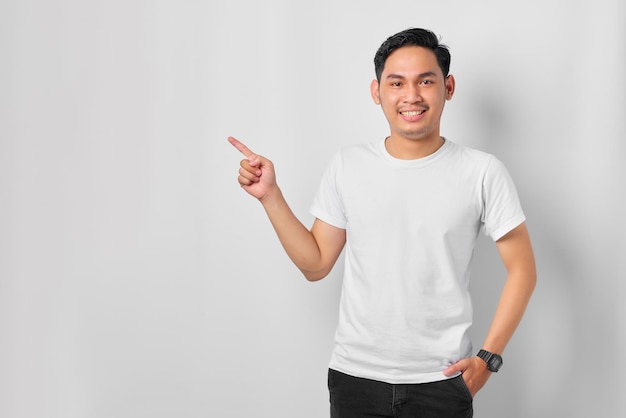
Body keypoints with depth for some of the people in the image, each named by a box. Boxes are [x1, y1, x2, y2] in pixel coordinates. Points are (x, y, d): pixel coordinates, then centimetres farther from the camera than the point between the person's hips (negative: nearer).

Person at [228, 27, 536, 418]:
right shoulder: (348, 165, 0)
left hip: (441, 382, -2)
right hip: (355, 376, 2)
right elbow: (316, 264, 5)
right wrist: (270, 194, -4)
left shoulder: (482, 172, -8)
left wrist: (488, 358, -8)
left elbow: (522, 270, -2)